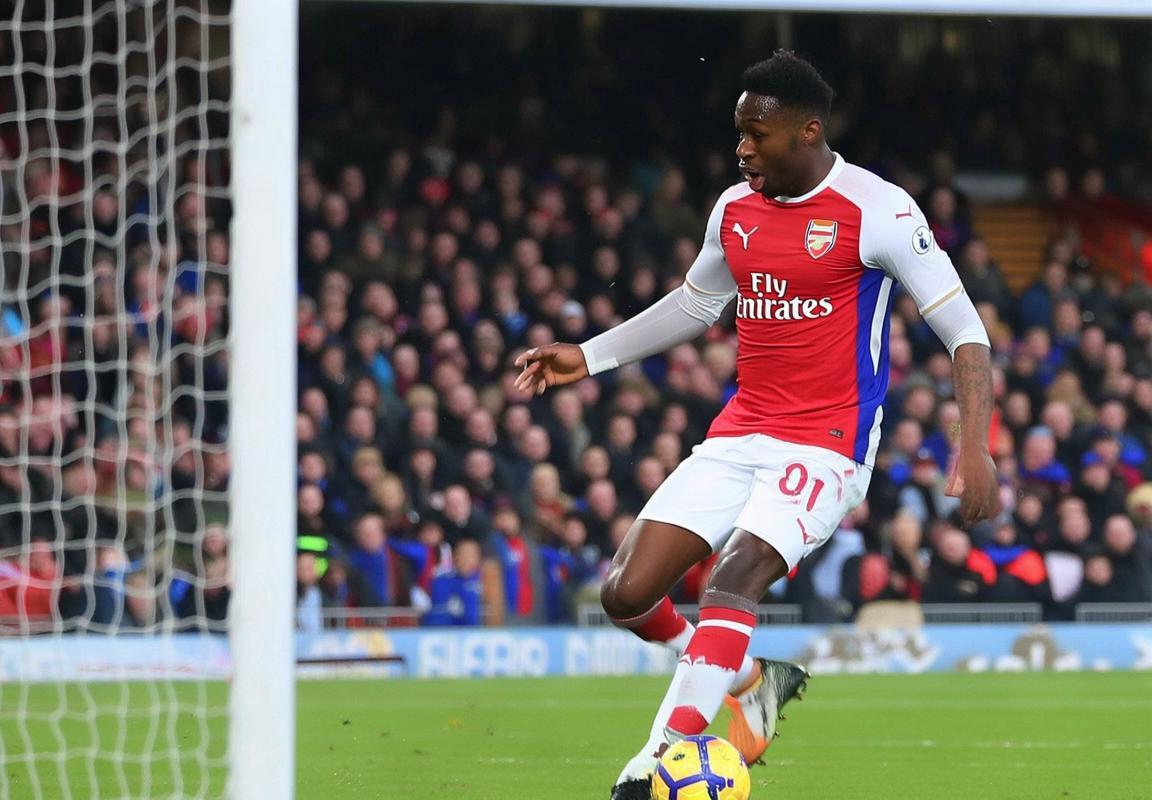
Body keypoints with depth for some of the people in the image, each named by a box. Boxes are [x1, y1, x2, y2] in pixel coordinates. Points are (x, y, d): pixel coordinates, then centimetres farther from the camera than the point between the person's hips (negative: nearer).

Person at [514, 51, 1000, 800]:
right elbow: (696, 304, 27)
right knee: (626, 593, -4)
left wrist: (975, 446, -23)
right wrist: (588, 357, 25)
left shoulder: (877, 211, -11)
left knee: (738, 571, -30)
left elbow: (963, 329, -11)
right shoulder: (734, 209, 8)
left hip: (825, 446, -7)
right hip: (739, 436, 7)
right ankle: (750, 676, 22)